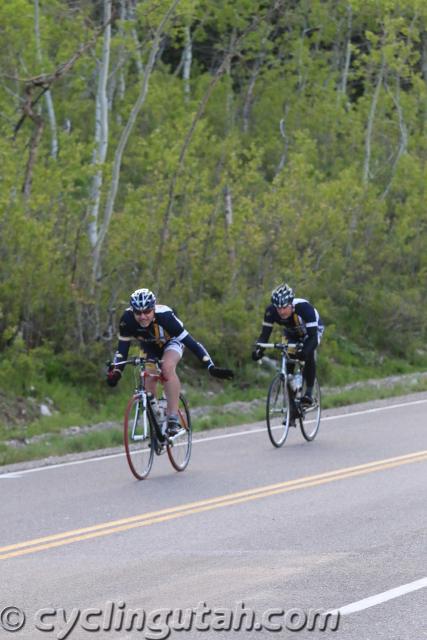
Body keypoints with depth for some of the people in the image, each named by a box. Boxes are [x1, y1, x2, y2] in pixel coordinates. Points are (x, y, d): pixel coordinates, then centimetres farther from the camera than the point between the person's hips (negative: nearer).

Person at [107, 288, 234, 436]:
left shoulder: (164, 315, -39)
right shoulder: (127, 319, -32)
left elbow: (189, 341, -37)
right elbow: (122, 348, -24)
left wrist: (211, 367, -43)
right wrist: (115, 371, -41)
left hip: (171, 342, -4)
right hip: (149, 347, 4)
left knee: (167, 368, -32)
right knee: (148, 381, -14)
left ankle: (173, 419, -29)